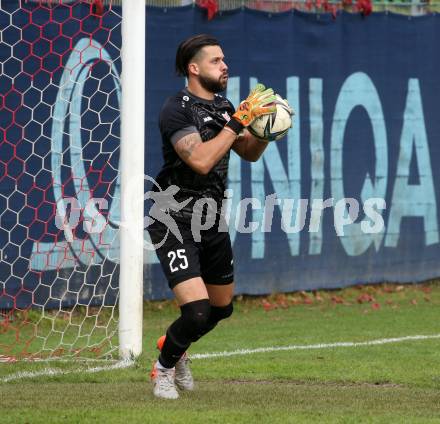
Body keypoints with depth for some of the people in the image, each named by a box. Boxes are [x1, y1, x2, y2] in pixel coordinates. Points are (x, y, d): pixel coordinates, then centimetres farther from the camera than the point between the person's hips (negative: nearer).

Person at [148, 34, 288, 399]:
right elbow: (201, 160, -29)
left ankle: (175, 348, 46)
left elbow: (249, 153, 19)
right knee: (196, 311, -18)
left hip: (212, 220, 8)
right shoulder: (177, 110, -17)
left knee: (222, 308, 19)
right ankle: (164, 368, 10)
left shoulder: (223, 106, 8)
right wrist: (239, 121, -26)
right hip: (175, 222, -8)